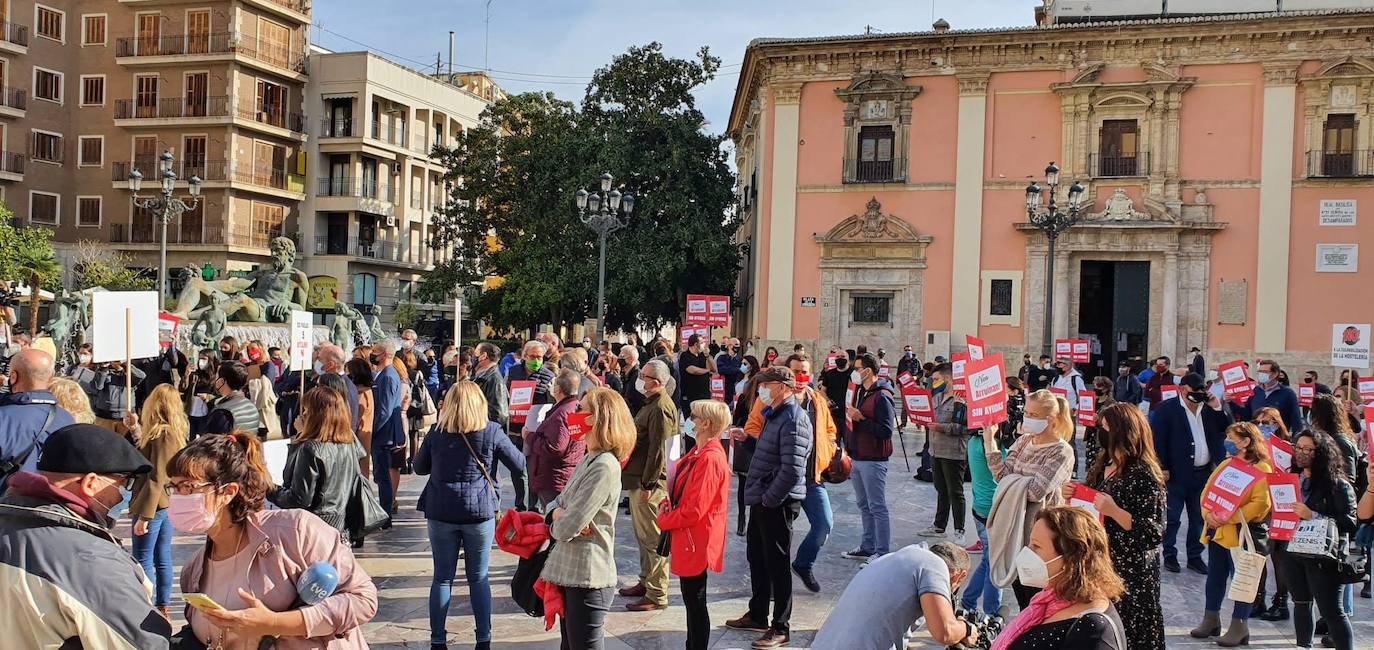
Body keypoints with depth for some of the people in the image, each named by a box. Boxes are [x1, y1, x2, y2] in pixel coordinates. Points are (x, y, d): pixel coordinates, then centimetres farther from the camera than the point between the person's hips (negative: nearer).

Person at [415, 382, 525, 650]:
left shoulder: (436, 432, -2)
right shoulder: (492, 431, -6)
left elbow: (419, 467, 11)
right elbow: (520, 464, 3)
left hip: (441, 512, 1)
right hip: (480, 512, -1)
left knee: (442, 578, 11)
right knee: (478, 578, 11)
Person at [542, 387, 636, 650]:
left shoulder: (604, 466, -21)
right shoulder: (589, 459, 10)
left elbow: (566, 529, -24)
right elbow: (560, 501, 16)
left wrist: (556, 524, -1)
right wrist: (557, 513, -8)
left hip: (587, 579, -9)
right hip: (572, 573, 9)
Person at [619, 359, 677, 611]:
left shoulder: (661, 408, -18)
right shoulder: (652, 404, 16)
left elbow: (658, 449, -23)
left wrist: (647, 484, -22)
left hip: (649, 484, -11)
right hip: (639, 480, 11)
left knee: (652, 538, -4)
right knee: (643, 535, 19)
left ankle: (656, 595, 2)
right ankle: (646, 582, 32)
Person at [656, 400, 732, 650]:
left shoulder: (710, 459, -24)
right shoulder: (698, 452, 8)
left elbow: (694, 509, -24)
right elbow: (681, 488, 18)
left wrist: (663, 521, -10)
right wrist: (666, 504, -1)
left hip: (696, 540, -10)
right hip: (688, 537, 10)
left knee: (695, 601, 2)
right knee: (691, 599, 19)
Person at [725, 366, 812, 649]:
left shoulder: (793, 419, -19)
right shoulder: (774, 415, 13)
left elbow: (791, 470, -25)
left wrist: (768, 499, -19)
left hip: (777, 503, -10)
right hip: (761, 499, 10)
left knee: (777, 563, 0)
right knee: (757, 557, 19)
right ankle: (757, 615, 34)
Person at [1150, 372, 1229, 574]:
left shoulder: (1209, 409, 8)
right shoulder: (1166, 409, -8)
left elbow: (1227, 431, 6)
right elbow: (1157, 439, -10)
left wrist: (1218, 409, -6)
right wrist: (1162, 468, -15)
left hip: (1204, 473, 5)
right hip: (1177, 473, -5)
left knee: (1199, 518, 14)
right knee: (1172, 518, 4)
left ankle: (1195, 556, 26)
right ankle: (1169, 556, 17)